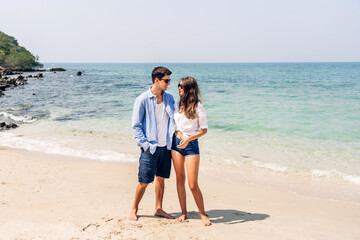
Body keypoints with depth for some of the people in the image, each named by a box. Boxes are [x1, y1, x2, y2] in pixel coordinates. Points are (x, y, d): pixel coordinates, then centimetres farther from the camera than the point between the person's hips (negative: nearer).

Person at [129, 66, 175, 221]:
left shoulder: (169, 98, 7)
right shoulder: (143, 100, -8)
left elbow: (173, 119, 16)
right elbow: (136, 125, -6)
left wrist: (172, 139, 3)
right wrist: (144, 144, -12)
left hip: (166, 146, 5)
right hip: (150, 148, -5)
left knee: (161, 178, 13)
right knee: (144, 182, 1)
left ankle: (158, 209, 26)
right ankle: (134, 209, 19)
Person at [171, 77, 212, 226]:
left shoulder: (197, 107, -9)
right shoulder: (177, 105, 7)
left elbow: (204, 130, -7)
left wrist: (188, 138, -17)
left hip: (191, 145, -5)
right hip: (176, 143, 5)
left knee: (193, 184, -5)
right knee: (180, 180, 9)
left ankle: (203, 214, 12)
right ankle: (183, 212, 21)